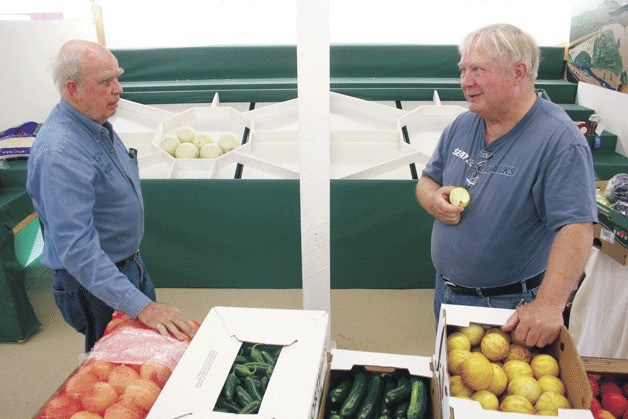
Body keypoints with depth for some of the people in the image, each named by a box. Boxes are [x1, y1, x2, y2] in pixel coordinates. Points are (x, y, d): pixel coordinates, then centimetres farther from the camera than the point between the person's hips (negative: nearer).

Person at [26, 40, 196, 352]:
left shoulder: (98, 125, 0)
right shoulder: (59, 153, -32)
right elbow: (76, 247, -36)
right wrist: (139, 306, -39)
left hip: (129, 264, 9)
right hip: (93, 282, -9)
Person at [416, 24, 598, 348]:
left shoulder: (559, 140, -21)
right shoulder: (462, 125, 1)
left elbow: (575, 227, -28)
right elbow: (427, 180, 10)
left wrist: (550, 304, -37)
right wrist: (433, 201, -14)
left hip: (510, 308, -6)